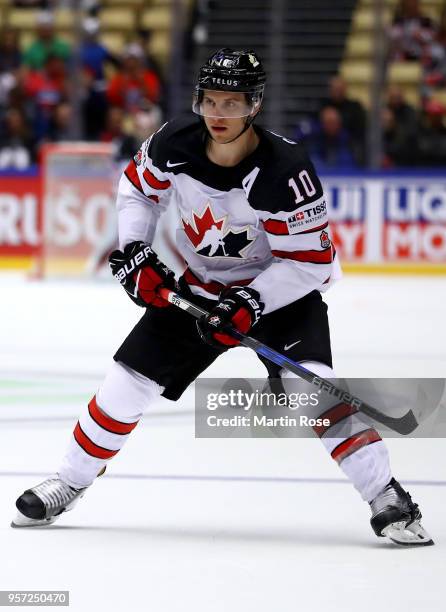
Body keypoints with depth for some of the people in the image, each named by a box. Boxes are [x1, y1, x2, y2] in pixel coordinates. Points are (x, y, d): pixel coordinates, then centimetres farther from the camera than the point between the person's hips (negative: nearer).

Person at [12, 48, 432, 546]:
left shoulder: (284, 170, -30)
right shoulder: (173, 145, -17)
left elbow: (310, 261, -24)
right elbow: (138, 187, 6)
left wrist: (250, 304, -33)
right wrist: (133, 252, -7)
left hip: (281, 287, -5)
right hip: (200, 286, 5)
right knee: (128, 382, 4)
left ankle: (387, 499, -21)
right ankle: (69, 482, 26)